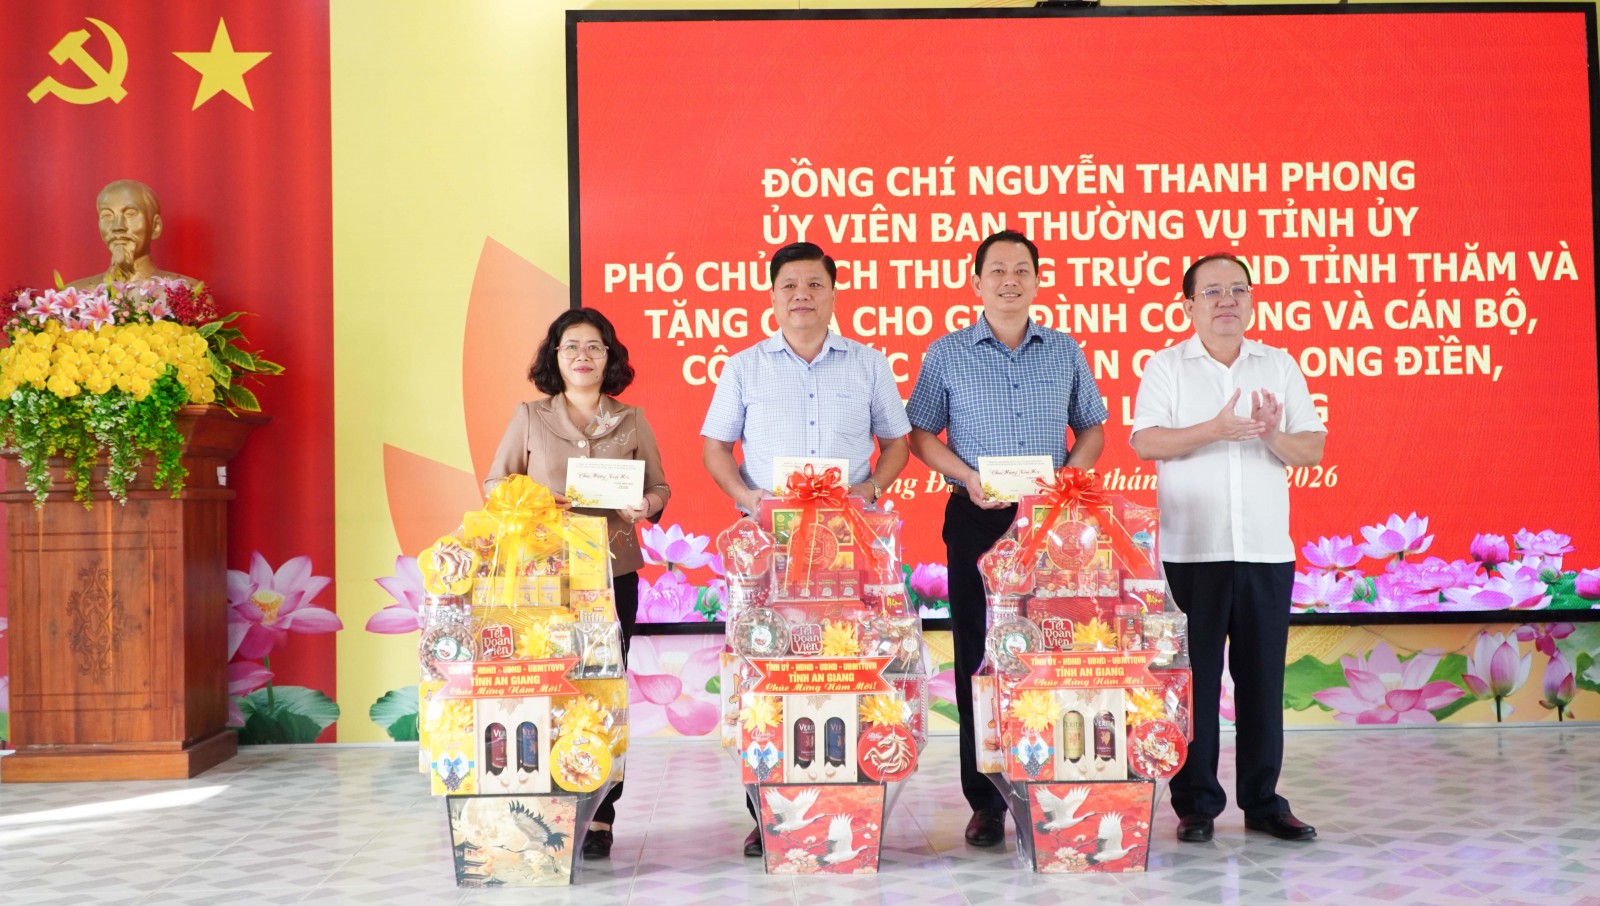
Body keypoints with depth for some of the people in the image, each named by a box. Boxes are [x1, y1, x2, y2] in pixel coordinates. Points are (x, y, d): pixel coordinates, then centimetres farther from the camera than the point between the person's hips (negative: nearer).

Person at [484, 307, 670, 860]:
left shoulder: (631, 421, 10)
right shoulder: (529, 417, 7)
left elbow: (660, 488, 13)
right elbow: (494, 484, 8)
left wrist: (645, 506, -9)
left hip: (613, 572, 1)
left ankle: (599, 819, 5)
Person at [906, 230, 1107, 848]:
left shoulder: (1066, 352, 11)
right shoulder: (947, 354, 5)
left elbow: (1092, 427, 15)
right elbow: (920, 433, 6)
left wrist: (1069, 477, -4)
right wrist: (968, 477, -9)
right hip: (977, 519, -1)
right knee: (979, 657, 1)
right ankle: (985, 801, 8)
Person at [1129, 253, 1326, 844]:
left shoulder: (1280, 366, 12)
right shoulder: (1166, 367, 4)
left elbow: (1314, 449, 6)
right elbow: (1145, 442, -8)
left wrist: (1275, 436, -15)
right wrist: (1215, 430, -21)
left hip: (1267, 550, 2)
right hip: (1191, 551, -2)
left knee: (1263, 677, 6)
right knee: (1195, 678, 2)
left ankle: (1263, 801, 17)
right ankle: (1196, 804, 12)